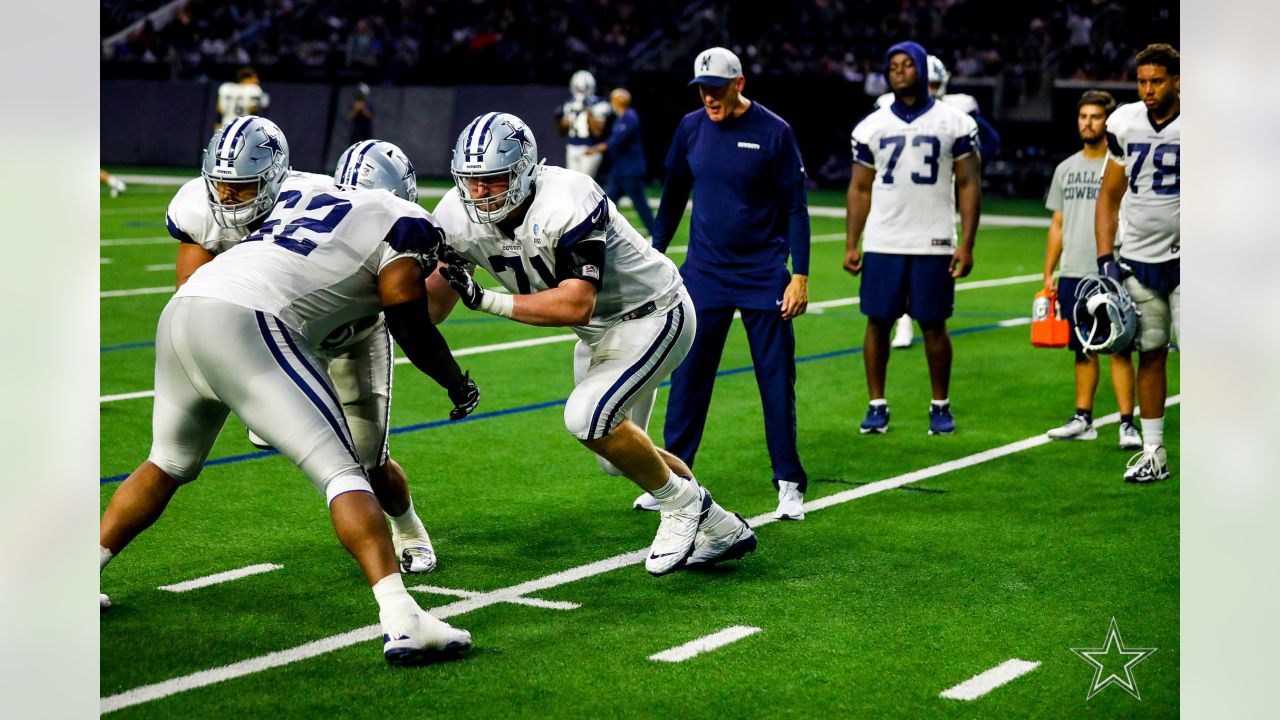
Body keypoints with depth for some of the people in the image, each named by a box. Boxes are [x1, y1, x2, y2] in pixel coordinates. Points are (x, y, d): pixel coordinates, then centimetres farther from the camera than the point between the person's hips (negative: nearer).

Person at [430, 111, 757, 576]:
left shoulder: (566, 203, -35)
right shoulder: (460, 217, -13)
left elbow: (575, 306, -39)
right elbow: (436, 298, -5)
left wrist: (487, 301, -39)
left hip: (652, 316, -9)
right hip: (599, 329, 9)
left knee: (588, 417, -25)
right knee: (618, 456, 14)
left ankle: (682, 504, -3)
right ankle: (722, 529, 31)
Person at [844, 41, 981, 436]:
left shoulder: (955, 123, 2)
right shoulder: (871, 127, 8)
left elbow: (968, 185, 1)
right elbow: (859, 189, 11)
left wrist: (967, 244, -6)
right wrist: (851, 245, 3)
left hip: (934, 243, -2)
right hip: (883, 243, 2)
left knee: (934, 326, 3)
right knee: (878, 322, 2)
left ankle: (941, 406, 15)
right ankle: (877, 405, 12)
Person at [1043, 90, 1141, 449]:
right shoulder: (1066, 169, 14)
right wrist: (1048, 275, 13)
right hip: (1073, 275, 5)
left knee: (1119, 350, -6)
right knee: (1084, 349, 11)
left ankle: (1127, 423, -5)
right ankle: (1083, 419, 18)